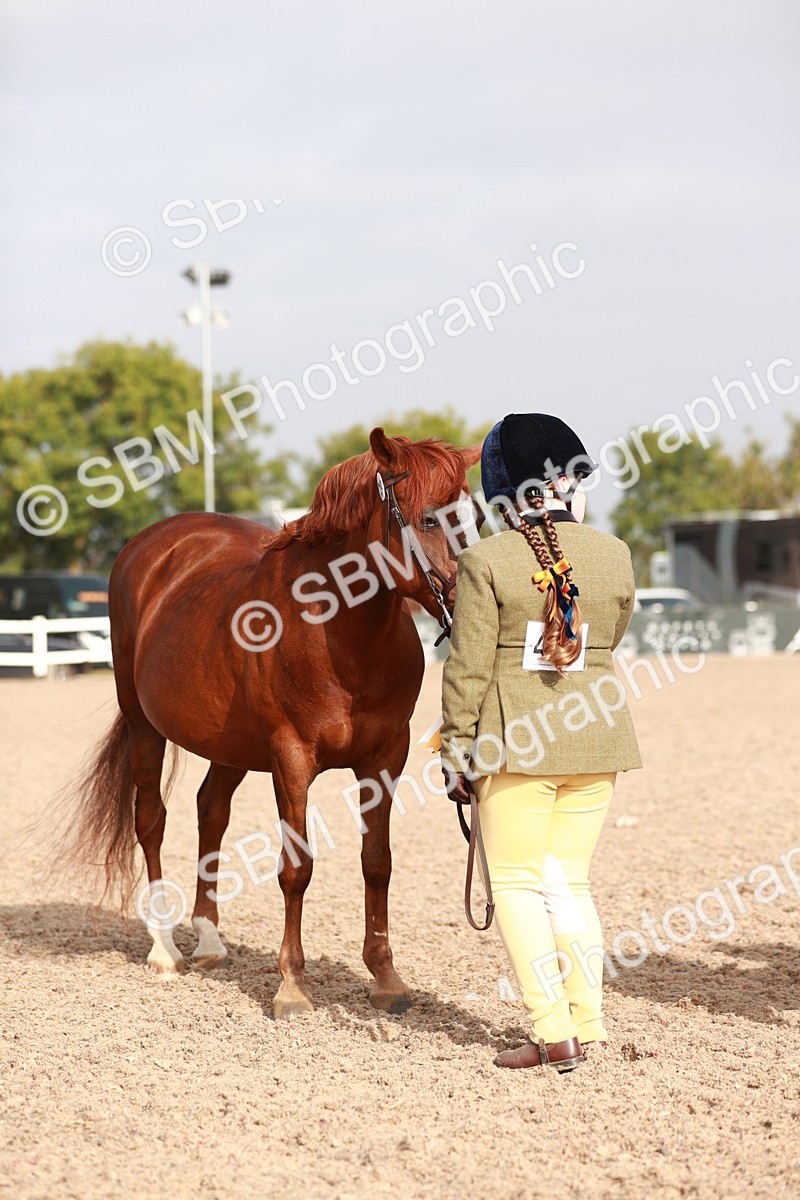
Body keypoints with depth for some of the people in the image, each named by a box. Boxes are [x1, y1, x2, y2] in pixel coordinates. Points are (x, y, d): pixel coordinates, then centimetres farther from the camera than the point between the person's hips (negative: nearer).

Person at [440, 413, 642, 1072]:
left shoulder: (487, 561, -11)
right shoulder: (614, 554, 1)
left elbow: (467, 669, -10)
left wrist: (456, 753, -2)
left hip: (515, 739, -4)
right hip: (598, 736, 4)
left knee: (516, 881, 5)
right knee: (569, 881, 15)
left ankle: (553, 1030, -1)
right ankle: (589, 1022, 11)